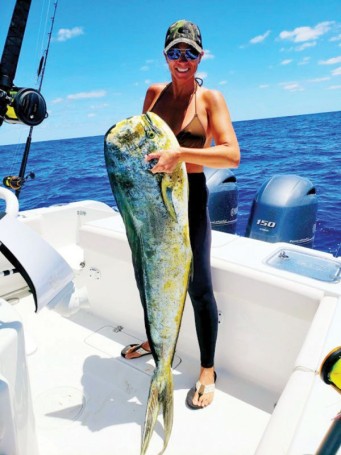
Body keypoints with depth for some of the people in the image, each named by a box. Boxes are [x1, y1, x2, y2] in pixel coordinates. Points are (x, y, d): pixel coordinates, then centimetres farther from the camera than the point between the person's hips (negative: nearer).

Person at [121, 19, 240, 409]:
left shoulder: (210, 98, -5)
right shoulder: (154, 92, 9)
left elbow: (232, 155, -18)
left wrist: (181, 153, -30)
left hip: (189, 197, -5)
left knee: (197, 286, 0)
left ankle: (207, 370, 20)